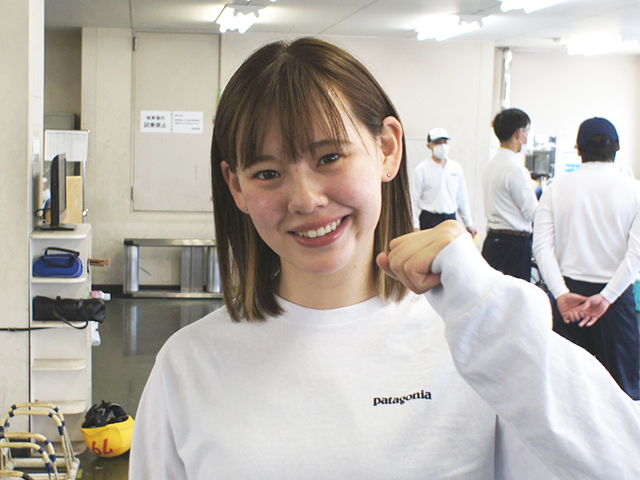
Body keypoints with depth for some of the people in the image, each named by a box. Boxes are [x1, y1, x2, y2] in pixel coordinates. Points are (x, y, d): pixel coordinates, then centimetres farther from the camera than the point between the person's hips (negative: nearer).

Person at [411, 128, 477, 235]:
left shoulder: (456, 168, 11)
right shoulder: (422, 169, -3)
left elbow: (462, 198, 16)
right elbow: (414, 200, -4)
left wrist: (468, 224, 15)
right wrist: (415, 226, -10)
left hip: (451, 219, 4)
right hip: (429, 220, -4)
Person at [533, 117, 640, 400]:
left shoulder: (556, 189, 2)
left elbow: (542, 246, -7)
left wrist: (562, 294, -12)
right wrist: (605, 297, -14)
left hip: (567, 293, 2)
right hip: (615, 292, -2)